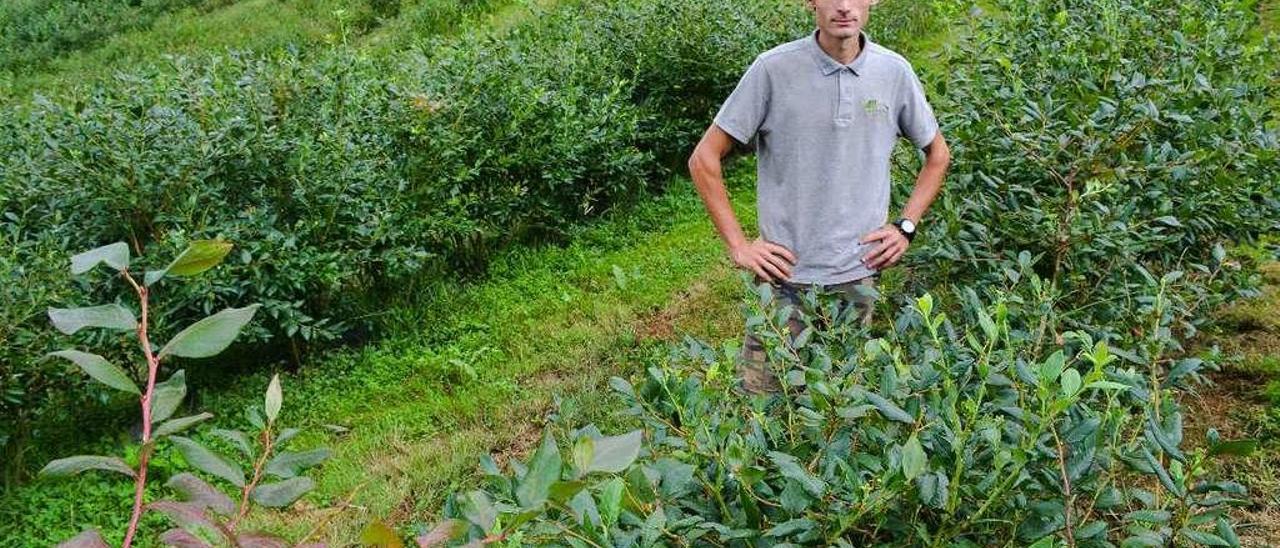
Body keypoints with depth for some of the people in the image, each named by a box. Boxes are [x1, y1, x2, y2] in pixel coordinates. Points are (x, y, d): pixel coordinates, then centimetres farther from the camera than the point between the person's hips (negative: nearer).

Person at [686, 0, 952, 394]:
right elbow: (704, 159, -5)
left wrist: (906, 227, 6)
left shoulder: (894, 72, 0)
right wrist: (738, 245, -7)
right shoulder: (774, 69, -10)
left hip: (859, 277, 3)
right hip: (785, 277, -3)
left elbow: (937, 154, 16)